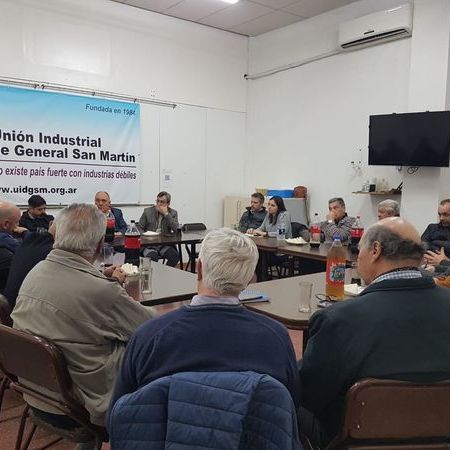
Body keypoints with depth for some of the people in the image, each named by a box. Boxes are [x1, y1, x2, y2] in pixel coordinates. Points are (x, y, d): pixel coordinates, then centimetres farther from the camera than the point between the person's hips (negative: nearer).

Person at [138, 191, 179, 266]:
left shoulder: (173, 213, 7)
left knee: (175, 256, -27)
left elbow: (176, 229, -9)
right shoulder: (147, 211, 8)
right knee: (152, 257, -33)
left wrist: (166, 214, -13)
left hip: (165, 244, 1)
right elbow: (140, 228, 10)